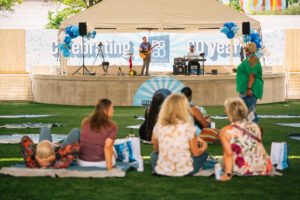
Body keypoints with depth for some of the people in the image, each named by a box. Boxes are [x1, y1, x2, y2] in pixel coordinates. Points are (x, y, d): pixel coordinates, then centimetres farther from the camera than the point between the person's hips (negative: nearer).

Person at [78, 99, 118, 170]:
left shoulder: (85, 122, -4)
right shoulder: (112, 126, -15)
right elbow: (107, 147, -23)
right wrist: (109, 167, -20)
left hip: (83, 162, 2)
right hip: (101, 163, -2)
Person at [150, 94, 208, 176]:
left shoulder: (159, 126, -7)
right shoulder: (188, 127, -14)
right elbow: (196, 153, -4)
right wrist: (204, 147, 18)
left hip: (162, 171, 1)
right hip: (184, 172, -1)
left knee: (153, 154, 34)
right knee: (203, 153, 24)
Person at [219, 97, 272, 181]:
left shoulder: (225, 132, -14)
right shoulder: (255, 126, -3)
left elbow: (228, 154, -14)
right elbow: (258, 148, 7)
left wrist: (227, 174, -7)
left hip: (244, 170, -4)